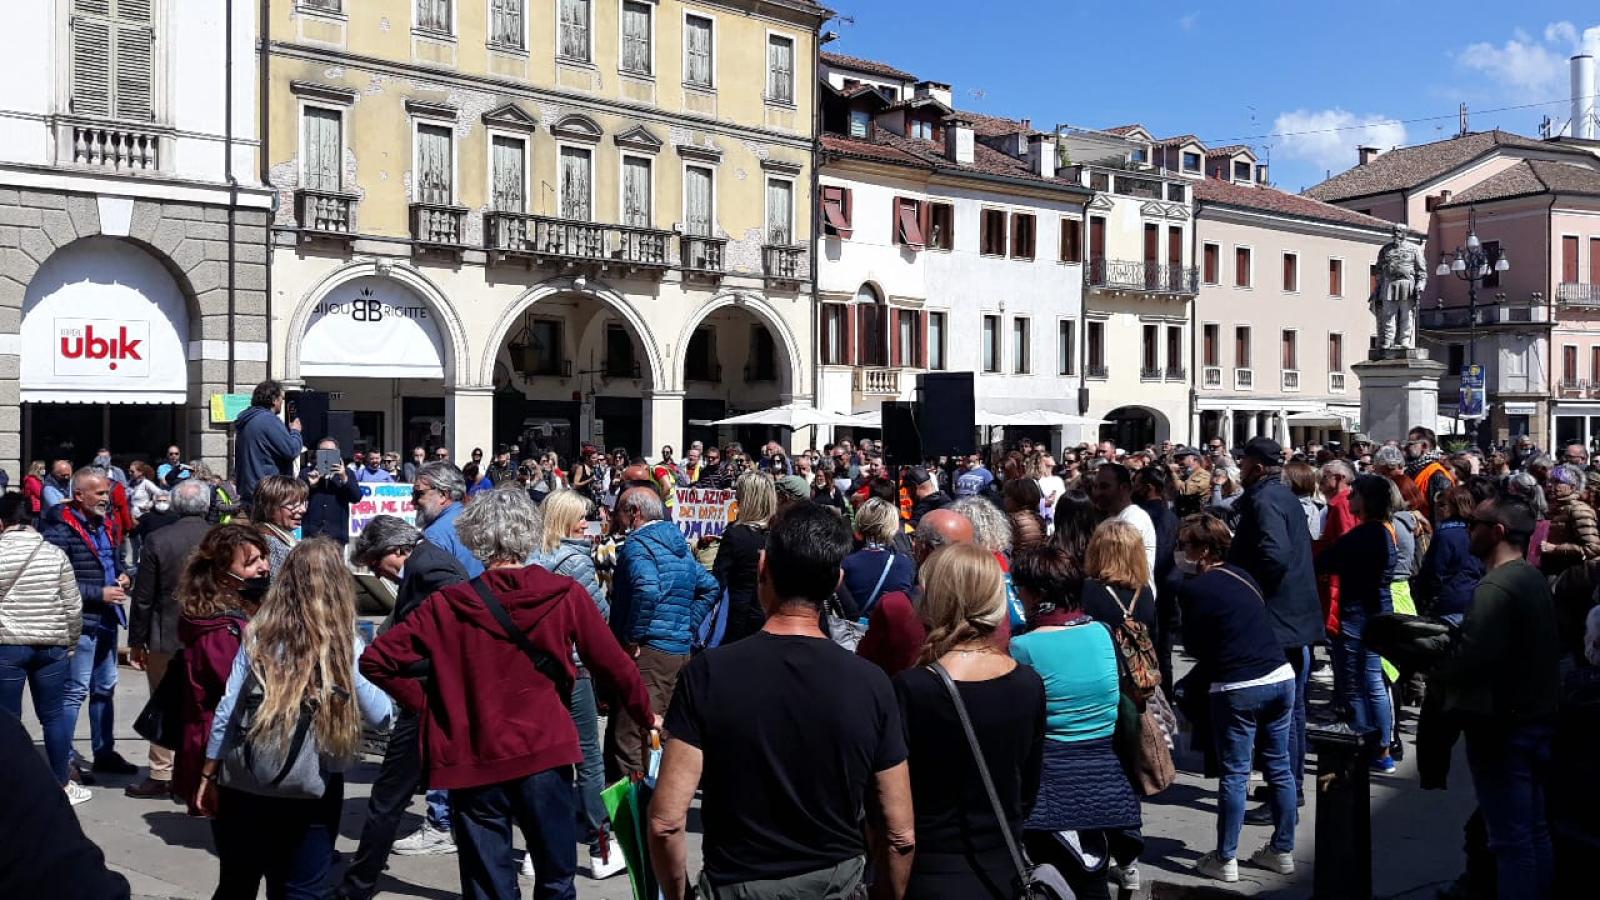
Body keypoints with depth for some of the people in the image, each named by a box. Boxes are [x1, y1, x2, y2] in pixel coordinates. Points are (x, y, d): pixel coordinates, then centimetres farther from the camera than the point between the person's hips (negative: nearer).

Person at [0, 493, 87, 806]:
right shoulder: (54, 553, 0)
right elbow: (73, 606, 2)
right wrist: (70, 640, 15)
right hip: (51, 645, 2)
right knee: (53, 715, 11)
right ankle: (62, 785, 18)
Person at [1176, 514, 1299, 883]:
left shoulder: (1194, 589, -8)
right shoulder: (1243, 576, 13)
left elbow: (1194, 647, -2)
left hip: (1238, 689, -7)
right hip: (1280, 676, 7)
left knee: (1234, 775, 1)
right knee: (1279, 768, 13)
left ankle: (1225, 860, 7)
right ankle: (1283, 850, 23)